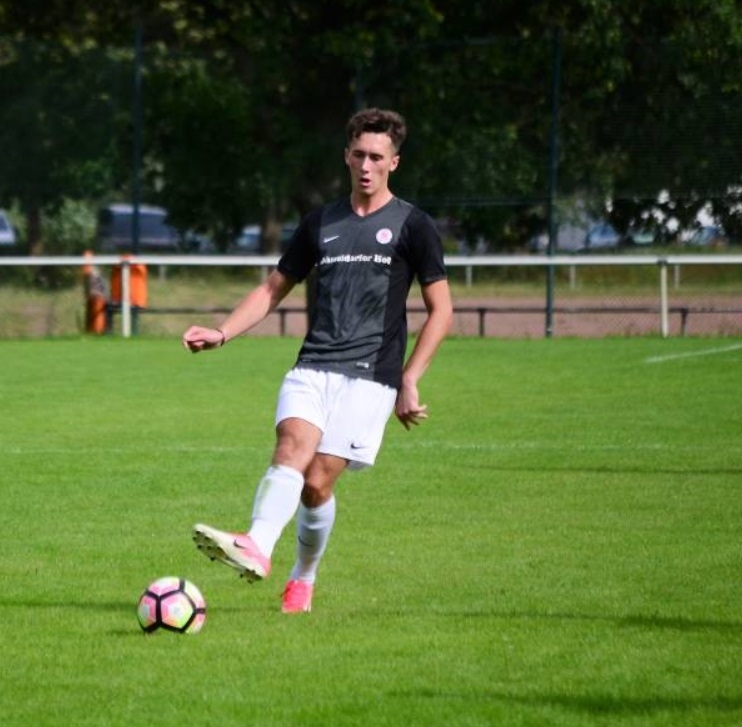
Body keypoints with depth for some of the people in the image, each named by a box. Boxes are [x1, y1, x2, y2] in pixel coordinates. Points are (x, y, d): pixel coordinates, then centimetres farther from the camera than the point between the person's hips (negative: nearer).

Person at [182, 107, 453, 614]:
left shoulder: (412, 226, 4)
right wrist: (222, 334, 7)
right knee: (292, 449, -23)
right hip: (312, 367, 3)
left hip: (369, 375, -3)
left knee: (318, 481, -12)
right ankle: (256, 548, -44)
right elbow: (273, 290, 23)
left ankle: (303, 580, 8)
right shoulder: (321, 224, 17)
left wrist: (409, 381, -4)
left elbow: (441, 311, 4)